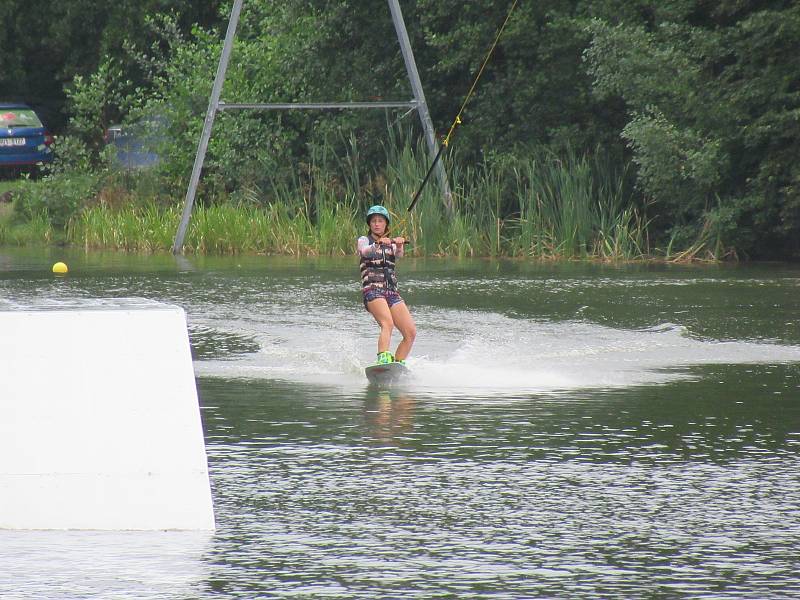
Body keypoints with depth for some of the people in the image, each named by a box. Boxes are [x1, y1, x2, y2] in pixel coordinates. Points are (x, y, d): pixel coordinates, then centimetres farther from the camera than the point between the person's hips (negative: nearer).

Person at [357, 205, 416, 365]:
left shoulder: (391, 244, 21)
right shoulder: (364, 240, 12)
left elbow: (399, 254, -3)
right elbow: (365, 251, -13)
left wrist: (399, 246, -27)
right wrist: (378, 244, -34)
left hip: (392, 291, 5)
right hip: (372, 290, -5)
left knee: (411, 332, -8)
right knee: (387, 324, -31)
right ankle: (383, 360, -48)